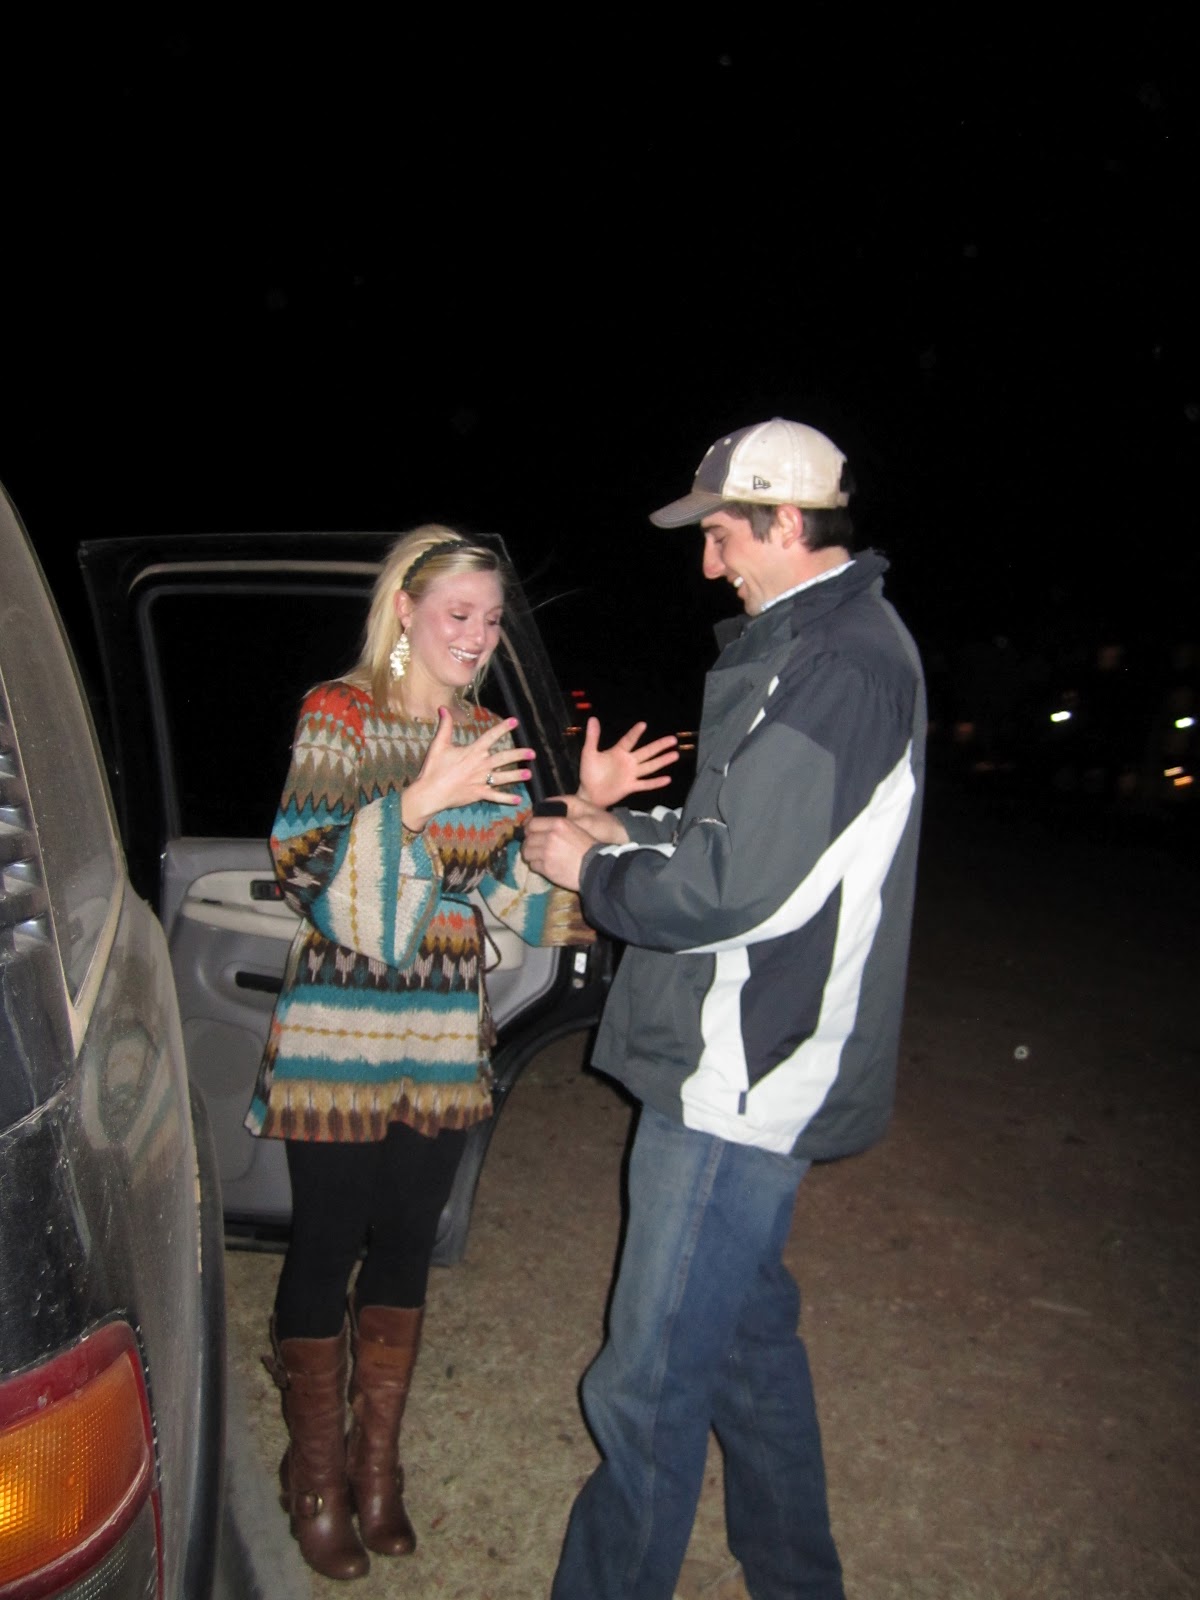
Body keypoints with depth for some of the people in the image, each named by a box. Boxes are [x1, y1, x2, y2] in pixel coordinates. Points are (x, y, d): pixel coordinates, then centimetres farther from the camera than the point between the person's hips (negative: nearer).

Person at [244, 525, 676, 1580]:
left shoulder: (488, 739, 6)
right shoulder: (338, 714, -8)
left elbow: (523, 896, 3)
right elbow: (308, 873, -16)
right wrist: (418, 800, -28)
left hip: (445, 1040, 4)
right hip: (337, 1036, -4)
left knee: (405, 1251, 15)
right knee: (326, 1249, 9)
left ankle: (377, 1467, 36)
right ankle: (317, 1478, 32)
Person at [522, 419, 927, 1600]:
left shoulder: (839, 663, -20)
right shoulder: (829, 643, 13)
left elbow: (732, 885, -24)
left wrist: (593, 875, -9)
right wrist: (631, 836, 9)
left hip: (738, 1087, -11)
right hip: (742, 1072, 11)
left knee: (647, 1390, 3)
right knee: (748, 1337, 25)